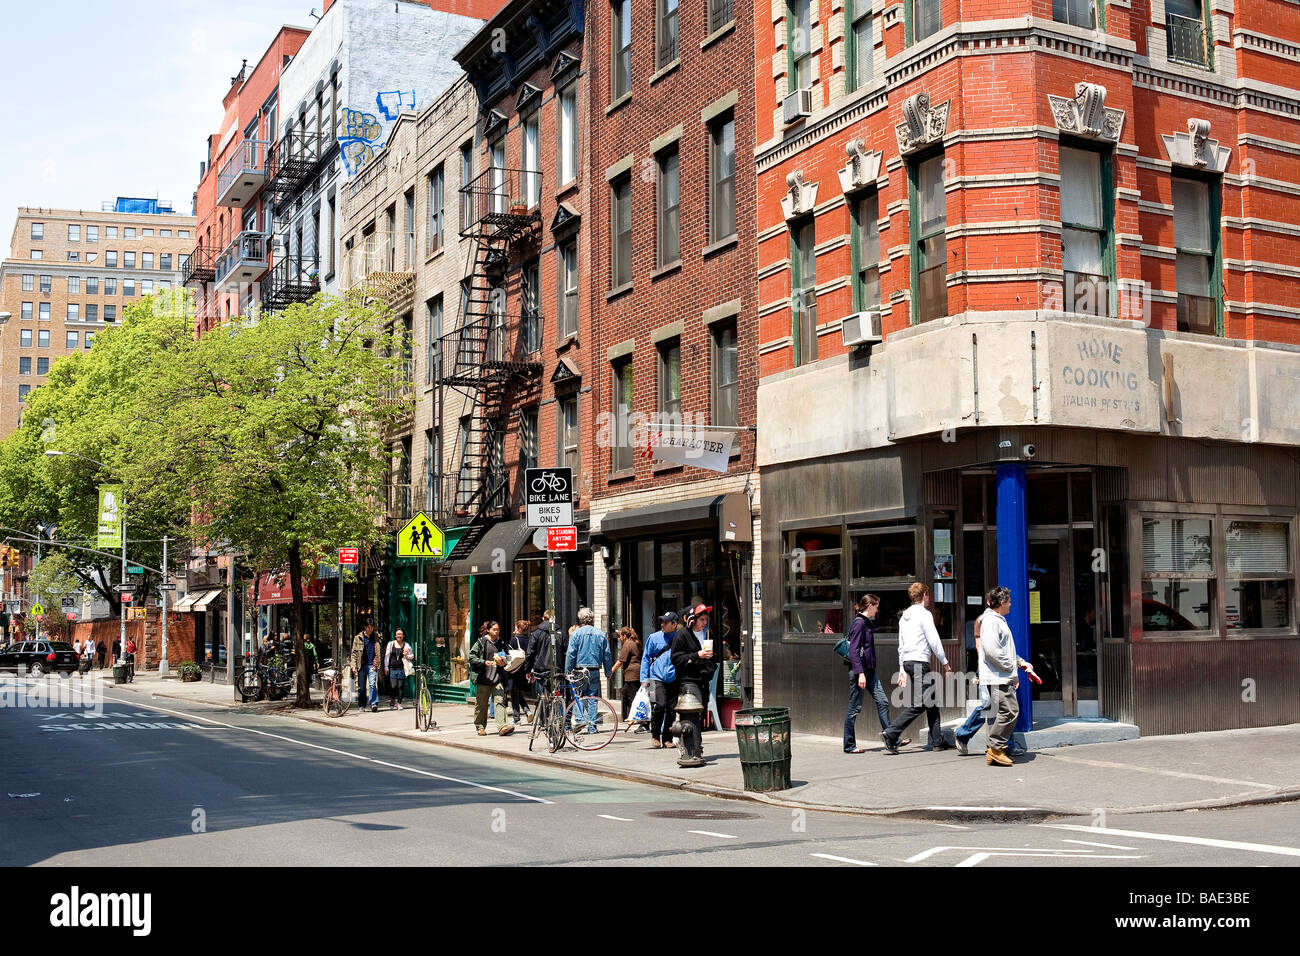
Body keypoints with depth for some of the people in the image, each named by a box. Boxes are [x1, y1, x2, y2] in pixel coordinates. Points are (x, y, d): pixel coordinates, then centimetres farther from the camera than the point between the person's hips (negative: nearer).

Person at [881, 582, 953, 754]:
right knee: (919, 704, -9)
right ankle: (890, 735, -16)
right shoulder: (924, 614, -8)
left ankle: (937, 740, 17)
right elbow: (934, 641, -11)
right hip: (920, 662, -9)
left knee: (931, 700, 15)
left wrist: (902, 670, 20)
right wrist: (945, 663, -4)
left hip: (907, 663, 9)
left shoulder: (904, 616, 17)